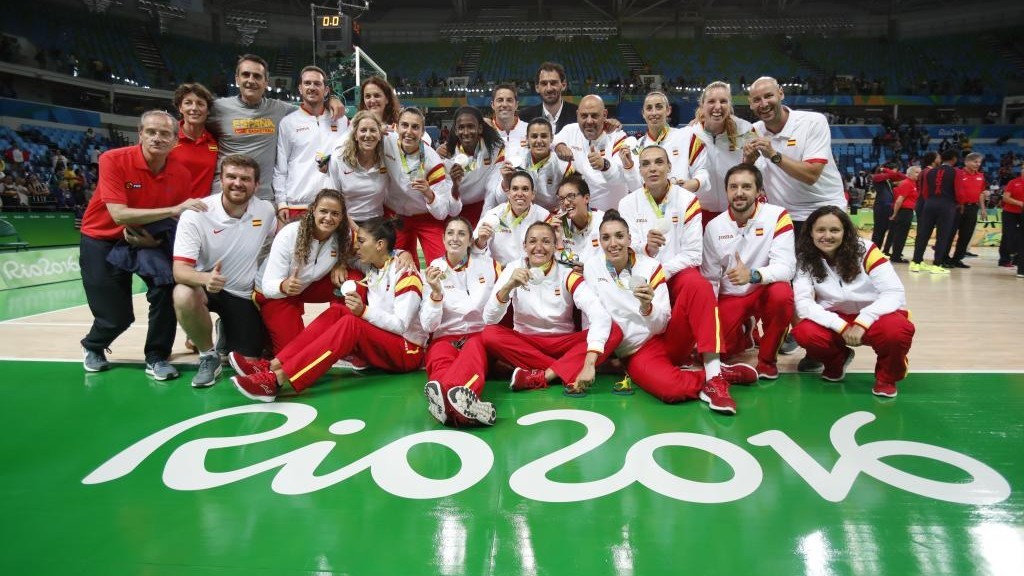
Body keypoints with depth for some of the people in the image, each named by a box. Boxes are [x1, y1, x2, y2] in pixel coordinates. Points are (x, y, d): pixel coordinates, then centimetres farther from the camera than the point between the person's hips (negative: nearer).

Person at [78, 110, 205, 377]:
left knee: (168, 284, -24)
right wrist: (173, 210, -37)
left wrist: (153, 236, -24)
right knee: (118, 317, -4)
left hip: (148, 240, 3)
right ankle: (92, 347, 35)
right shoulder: (113, 160, -22)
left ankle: (156, 358, -2)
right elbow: (119, 215, -31)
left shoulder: (181, 174, -13)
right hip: (102, 240, -2)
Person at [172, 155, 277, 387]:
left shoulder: (265, 210, -9)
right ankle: (208, 355, -9)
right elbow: (180, 270, -27)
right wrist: (206, 278, -48)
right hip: (204, 285, -2)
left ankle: (226, 329, 33)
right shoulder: (196, 214, -20)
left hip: (243, 294, 3)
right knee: (183, 296, -38)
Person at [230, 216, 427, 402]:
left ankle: (277, 379, -40)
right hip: (378, 345, 7)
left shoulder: (405, 275, -12)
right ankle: (274, 365, -24)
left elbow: (401, 325, -19)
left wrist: (364, 311, -29)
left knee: (351, 323, -30)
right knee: (337, 311, -12)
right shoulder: (370, 270, 8)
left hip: (407, 352, -7)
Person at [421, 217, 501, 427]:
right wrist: (436, 292, -17)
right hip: (445, 338, 0)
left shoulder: (488, 264, 6)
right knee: (441, 363, -36)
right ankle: (462, 401, -67)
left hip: (480, 335, 0)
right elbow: (428, 325, -3)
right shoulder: (433, 270, 5)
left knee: (472, 355, -37)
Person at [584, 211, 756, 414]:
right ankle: (714, 376, -8)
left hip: (669, 339, 2)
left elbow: (661, 324, -8)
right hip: (636, 353, -2)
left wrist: (647, 307, -29)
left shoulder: (650, 266, -4)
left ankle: (714, 376, -26)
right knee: (669, 388, -39)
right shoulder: (591, 266, -1)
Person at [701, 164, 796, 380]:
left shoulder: (777, 216, -13)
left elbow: (786, 267, -23)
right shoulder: (714, 226, -2)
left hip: (765, 291, -2)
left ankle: (767, 358, -9)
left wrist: (753, 275, -42)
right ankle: (743, 333, 22)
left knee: (782, 294, -36)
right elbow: (710, 278, 4)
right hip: (730, 297, 2)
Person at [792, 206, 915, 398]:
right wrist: (842, 327, -30)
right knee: (804, 332, -29)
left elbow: (895, 293, -19)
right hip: (835, 321, 2)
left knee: (897, 330, -35)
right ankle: (837, 360, 9)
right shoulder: (805, 260, -10)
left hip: (873, 318, -2)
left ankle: (887, 376, 1)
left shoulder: (865, 250, -15)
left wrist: (862, 322, -32)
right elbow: (803, 304, -18)